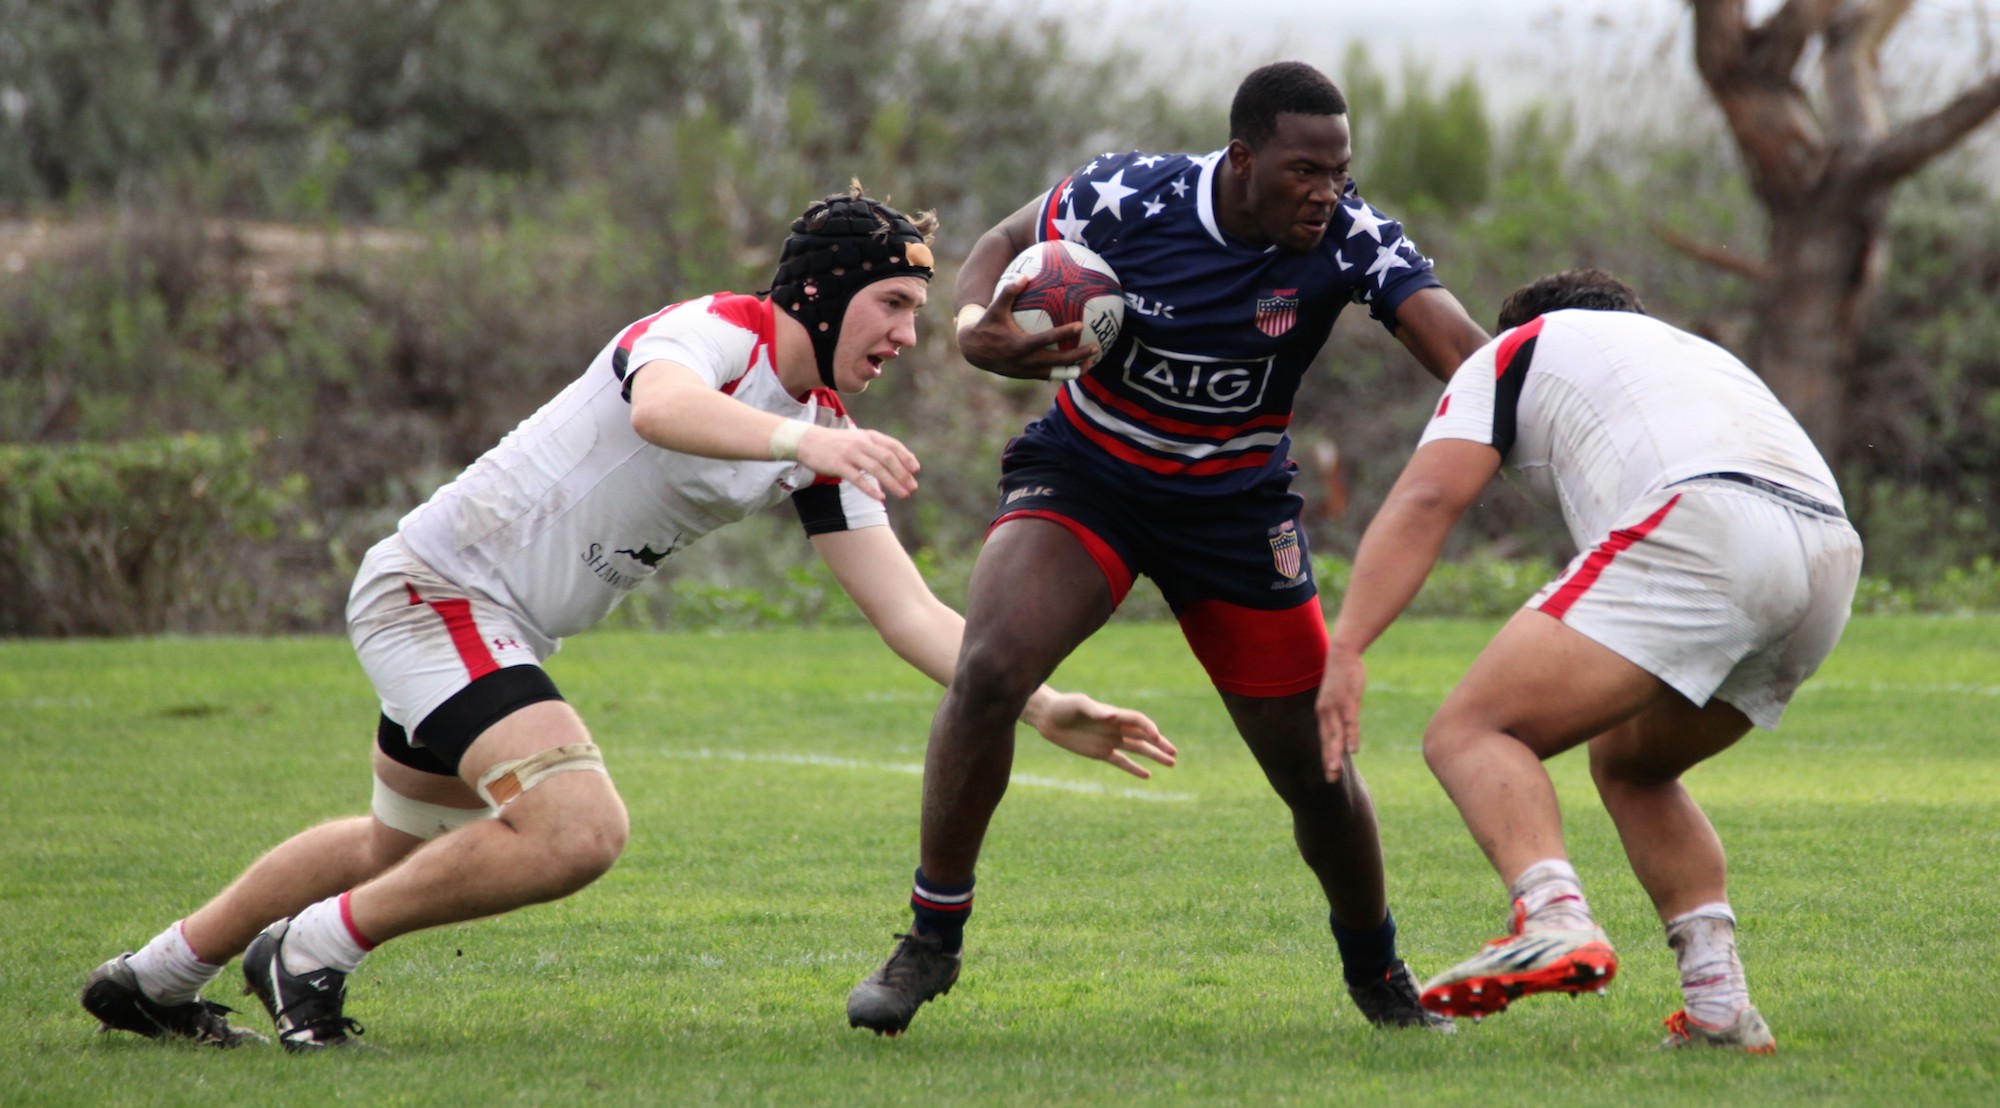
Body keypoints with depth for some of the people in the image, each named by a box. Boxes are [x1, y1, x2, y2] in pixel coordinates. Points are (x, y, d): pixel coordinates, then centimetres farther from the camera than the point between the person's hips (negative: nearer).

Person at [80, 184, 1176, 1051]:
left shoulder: (826, 441, 4)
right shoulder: (714, 331, -20)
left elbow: (910, 614, 2)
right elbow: (659, 408, -45)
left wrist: (1043, 705, -8)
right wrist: (803, 436, -60)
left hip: (506, 630, 10)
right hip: (436, 578, -10)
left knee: (401, 848, 25)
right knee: (578, 828, -25)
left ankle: (152, 979, 41)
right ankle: (314, 950, -8)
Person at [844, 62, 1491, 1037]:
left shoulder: (1348, 240, -19)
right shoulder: (1128, 197, -20)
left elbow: (1463, 351, -29)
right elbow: (1005, 245, -3)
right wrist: (977, 328, -25)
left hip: (1237, 506, 1)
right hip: (1085, 471, -1)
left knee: (1315, 769, 3)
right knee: (986, 672, -25)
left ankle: (1379, 980, 32)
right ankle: (931, 943, -7)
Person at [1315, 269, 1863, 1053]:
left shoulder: (1518, 349, 23)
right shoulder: (1695, 351, 42)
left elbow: (1424, 499, 7)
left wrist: (1345, 651, -3)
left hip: (1698, 531, -7)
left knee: (1470, 731, -7)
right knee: (1628, 765, 27)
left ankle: (1555, 920, -35)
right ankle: (1720, 1008, 12)